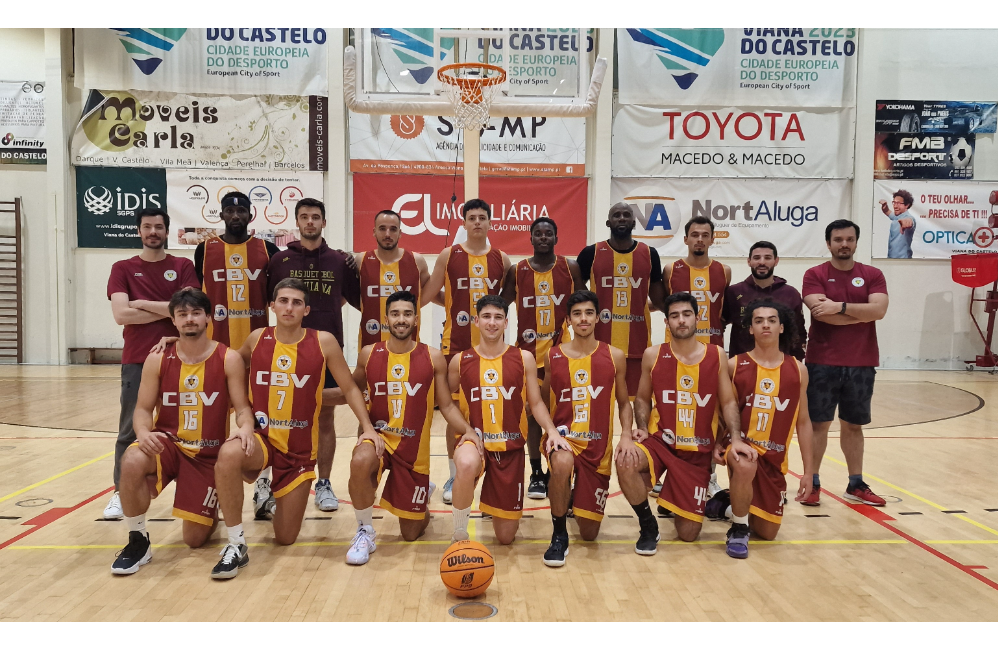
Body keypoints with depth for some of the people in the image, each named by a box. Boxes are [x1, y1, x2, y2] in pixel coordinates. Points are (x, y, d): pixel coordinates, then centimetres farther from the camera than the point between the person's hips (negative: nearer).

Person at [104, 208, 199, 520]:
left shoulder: (183, 267, 5)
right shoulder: (123, 269, 5)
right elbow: (121, 314, -9)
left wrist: (143, 304, -10)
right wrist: (169, 310, -8)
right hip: (137, 361, 0)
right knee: (130, 429, 4)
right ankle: (120, 493, 15)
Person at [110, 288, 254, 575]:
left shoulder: (229, 359, -6)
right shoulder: (157, 360, -2)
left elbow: (242, 408, -8)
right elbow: (143, 409, -1)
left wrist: (246, 428, -31)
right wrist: (143, 433, -24)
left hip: (208, 454, -1)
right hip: (167, 443, 1)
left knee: (195, 539, -1)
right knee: (132, 461, -35)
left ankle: (210, 511, 39)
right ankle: (138, 541, -12)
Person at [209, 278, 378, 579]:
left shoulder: (323, 342, -7)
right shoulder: (258, 339, -2)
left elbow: (349, 389, 0)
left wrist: (367, 427, -10)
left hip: (300, 448, 0)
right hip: (261, 438, 0)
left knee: (286, 538, 8)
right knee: (228, 455, -37)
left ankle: (278, 499, 45)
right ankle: (237, 546, -17)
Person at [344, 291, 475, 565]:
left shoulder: (433, 358, -6)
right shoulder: (369, 354, -3)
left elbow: (447, 405, -3)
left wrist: (468, 430, -18)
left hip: (415, 447, 0)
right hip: (378, 436, 0)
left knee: (411, 534, 9)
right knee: (359, 462, -38)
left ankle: (425, 494, 46)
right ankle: (365, 533, -12)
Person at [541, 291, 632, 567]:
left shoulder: (615, 356, 1)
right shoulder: (553, 356, 0)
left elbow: (623, 403, 10)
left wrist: (626, 436, -6)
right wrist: (551, 431, -11)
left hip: (598, 446, 1)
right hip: (562, 435, -1)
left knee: (589, 533, 6)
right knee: (562, 463, -40)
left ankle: (573, 499, 42)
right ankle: (559, 534, -15)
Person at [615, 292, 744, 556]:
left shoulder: (717, 356, 0)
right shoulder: (653, 355, -1)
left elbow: (728, 402, 1)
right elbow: (643, 399, 8)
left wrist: (736, 438, -14)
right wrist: (642, 429, -10)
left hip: (699, 451, 0)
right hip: (659, 441, 0)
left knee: (688, 533, 0)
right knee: (626, 461, -36)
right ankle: (648, 525, -8)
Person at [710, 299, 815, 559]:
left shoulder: (797, 370, 1)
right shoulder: (735, 365, -5)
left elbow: (803, 422, 6)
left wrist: (808, 471, 5)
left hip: (774, 458, 3)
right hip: (740, 446, -3)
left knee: (767, 532, 6)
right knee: (745, 465, -40)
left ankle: (728, 502, 37)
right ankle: (738, 530, -12)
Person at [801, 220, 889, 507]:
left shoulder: (872, 275, 6)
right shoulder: (815, 275, -1)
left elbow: (878, 310, -10)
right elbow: (821, 312, -16)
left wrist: (841, 306, -17)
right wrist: (862, 314, -8)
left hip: (861, 364, 3)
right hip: (822, 363, -2)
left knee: (853, 425, 12)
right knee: (818, 423, 3)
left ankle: (856, 485, 21)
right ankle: (812, 483, 12)